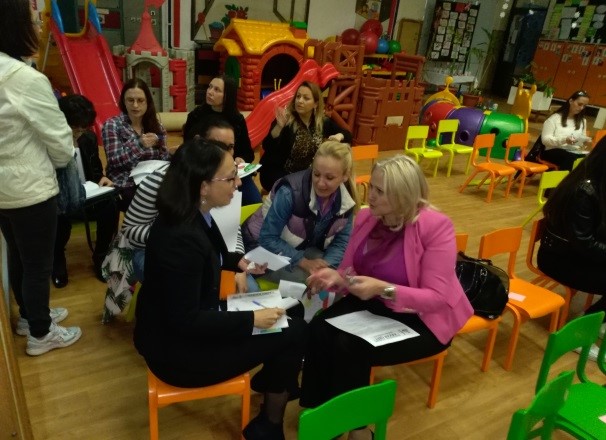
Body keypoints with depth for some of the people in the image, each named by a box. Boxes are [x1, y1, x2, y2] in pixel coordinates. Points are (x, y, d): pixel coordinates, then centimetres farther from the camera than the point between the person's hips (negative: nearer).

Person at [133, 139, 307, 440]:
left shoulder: (192, 214, -3)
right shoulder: (182, 237, -31)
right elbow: (186, 320, -28)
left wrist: (239, 262, 5)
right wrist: (252, 320, -23)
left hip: (181, 327, 9)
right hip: (176, 349, -9)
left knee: (289, 317, 10)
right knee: (293, 333, -7)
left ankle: (272, 381, 32)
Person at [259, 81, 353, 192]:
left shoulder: (324, 122, 0)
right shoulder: (285, 120, -13)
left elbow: (347, 135, 11)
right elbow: (267, 147, -24)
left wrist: (339, 136, -12)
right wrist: (279, 126, -40)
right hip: (281, 174, -5)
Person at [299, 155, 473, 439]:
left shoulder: (436, 226, -22)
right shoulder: (366, 218, -4)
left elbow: (437, 298, -23)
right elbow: (349, 272, 4)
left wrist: (383, 289, -34)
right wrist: (335, 278, -20)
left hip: (422, 318, -5)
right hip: (372, 303, 6)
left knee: (350, 347, -26)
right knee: (318, 330, -21)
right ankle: (318, 411, -1)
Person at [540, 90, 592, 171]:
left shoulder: (582, 121, 20)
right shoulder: (555, 118, 3)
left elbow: (581, 143, 23)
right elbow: (545, 139, -6)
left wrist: (585, 142, -2)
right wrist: (564, 140, -21)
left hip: (574, 152, 5)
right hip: (554, 151, -4)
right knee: (570, 158, -40)